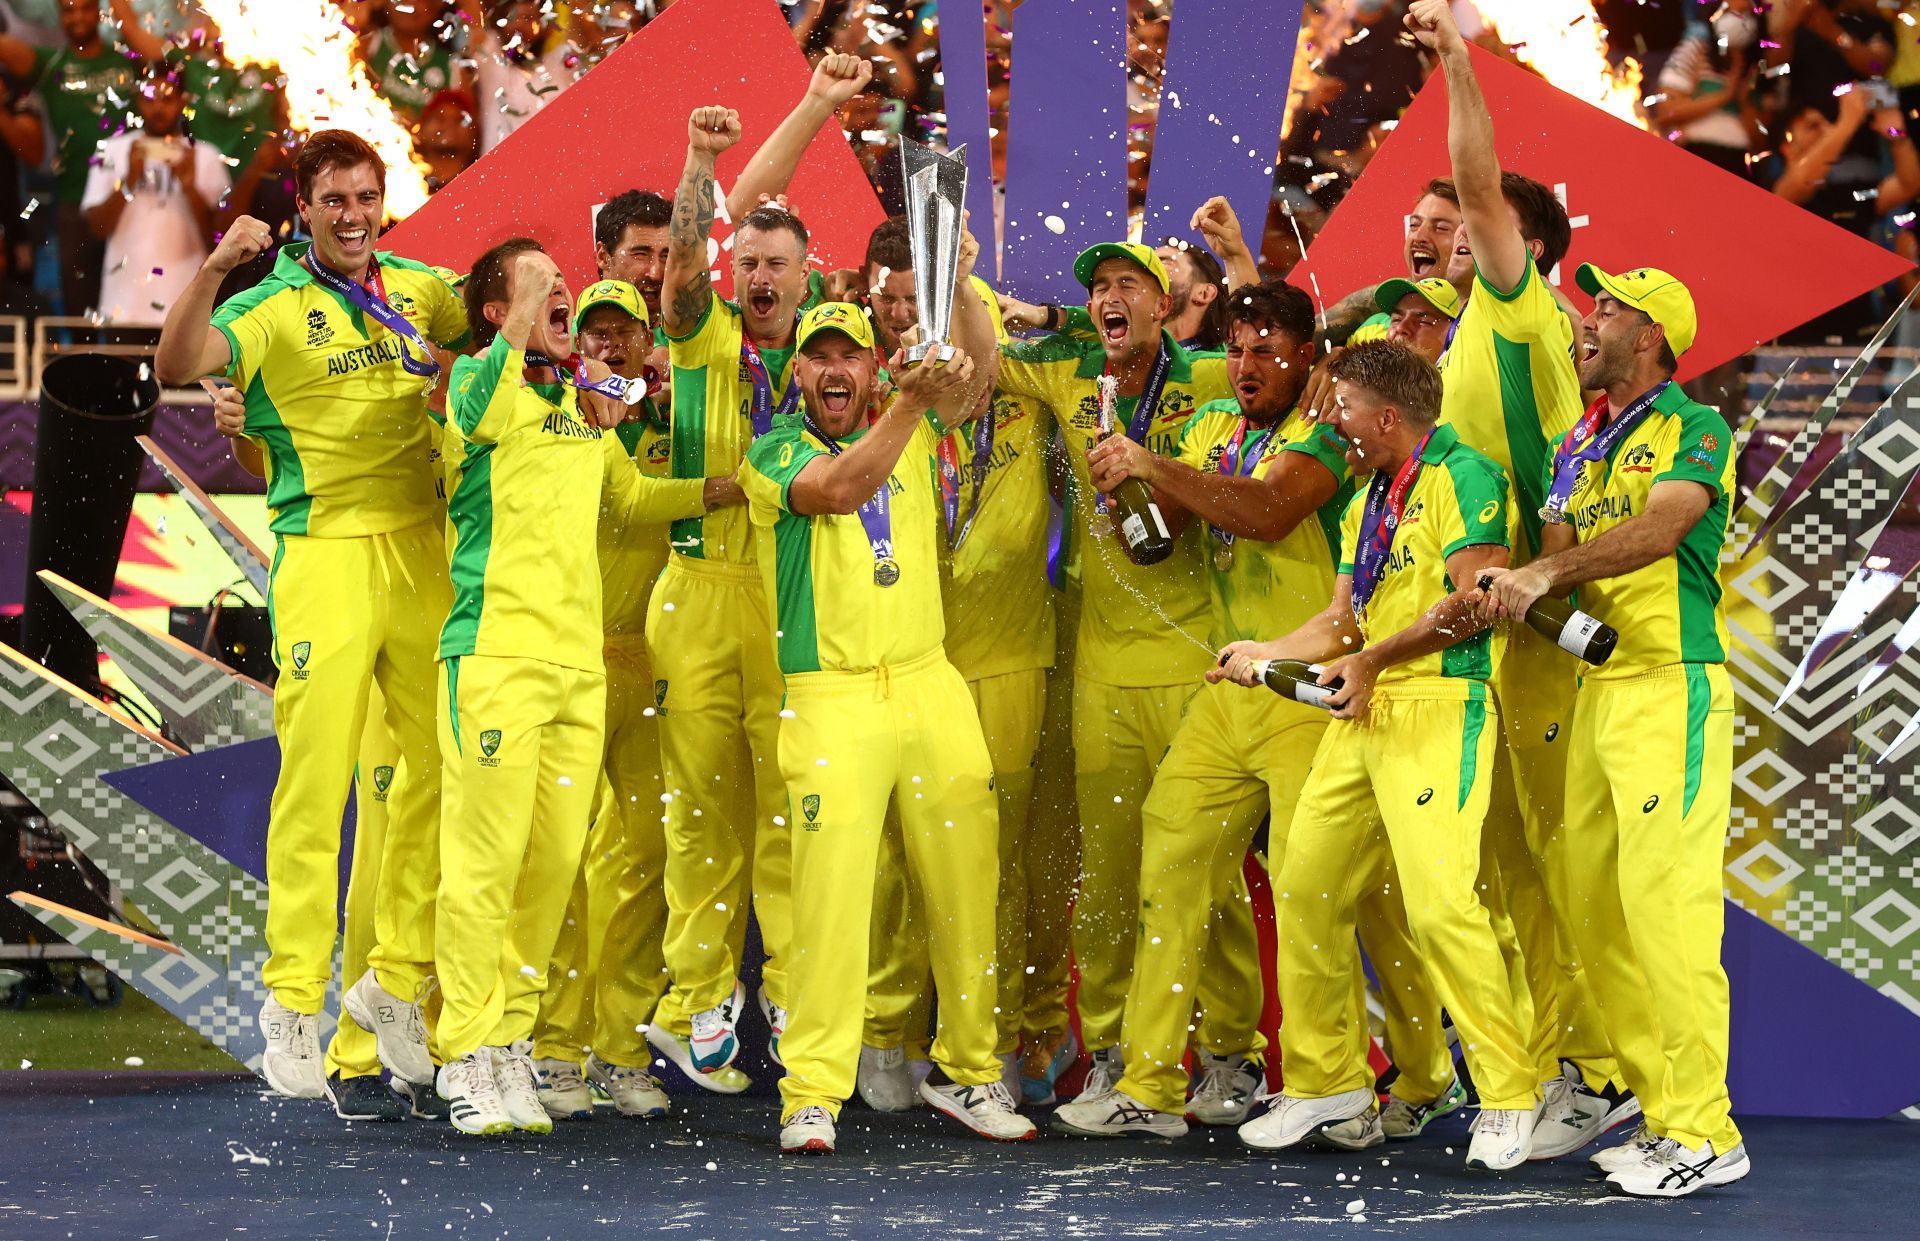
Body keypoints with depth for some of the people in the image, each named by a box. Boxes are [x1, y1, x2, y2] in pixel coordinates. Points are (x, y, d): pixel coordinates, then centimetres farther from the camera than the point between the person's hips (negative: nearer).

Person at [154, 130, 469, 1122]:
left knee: (443, 764, 6)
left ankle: (398, 978, 18)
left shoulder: (420, 289, 12)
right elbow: (177, 366, -18)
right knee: (315, 776, -9)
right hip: (325, 552, -5)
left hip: (422, 548, 5)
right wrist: (211, 272, -32)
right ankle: (293, 1001, -5)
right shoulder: (275, 304, -3)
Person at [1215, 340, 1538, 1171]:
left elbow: (1476, 598, -16)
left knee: (1439, 901, -19)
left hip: (1438, 705, -9)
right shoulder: (1366, 502, 22)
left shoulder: (1461, 475, -6)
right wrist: (1263, 656, 11)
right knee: (1304, 888, 8)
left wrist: (1374, 661, -14)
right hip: (1361, 712, 9)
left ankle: (1509, 1102, -11)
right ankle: (1329, 1088, 17)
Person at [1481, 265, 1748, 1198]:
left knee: (1664, 905, -14)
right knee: (1595, 910, 5)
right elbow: (1558, 553, 16)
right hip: (1595, 689, 8)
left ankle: (1704, 1133, -11)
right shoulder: (1575, 447, 21)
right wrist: (1519, 584, -5)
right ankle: (1665, 1114, 11)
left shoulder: (1695, 430, -4)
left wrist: (1548, 576, -28)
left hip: (1672, 685, -8)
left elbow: (1660, 528, -20)